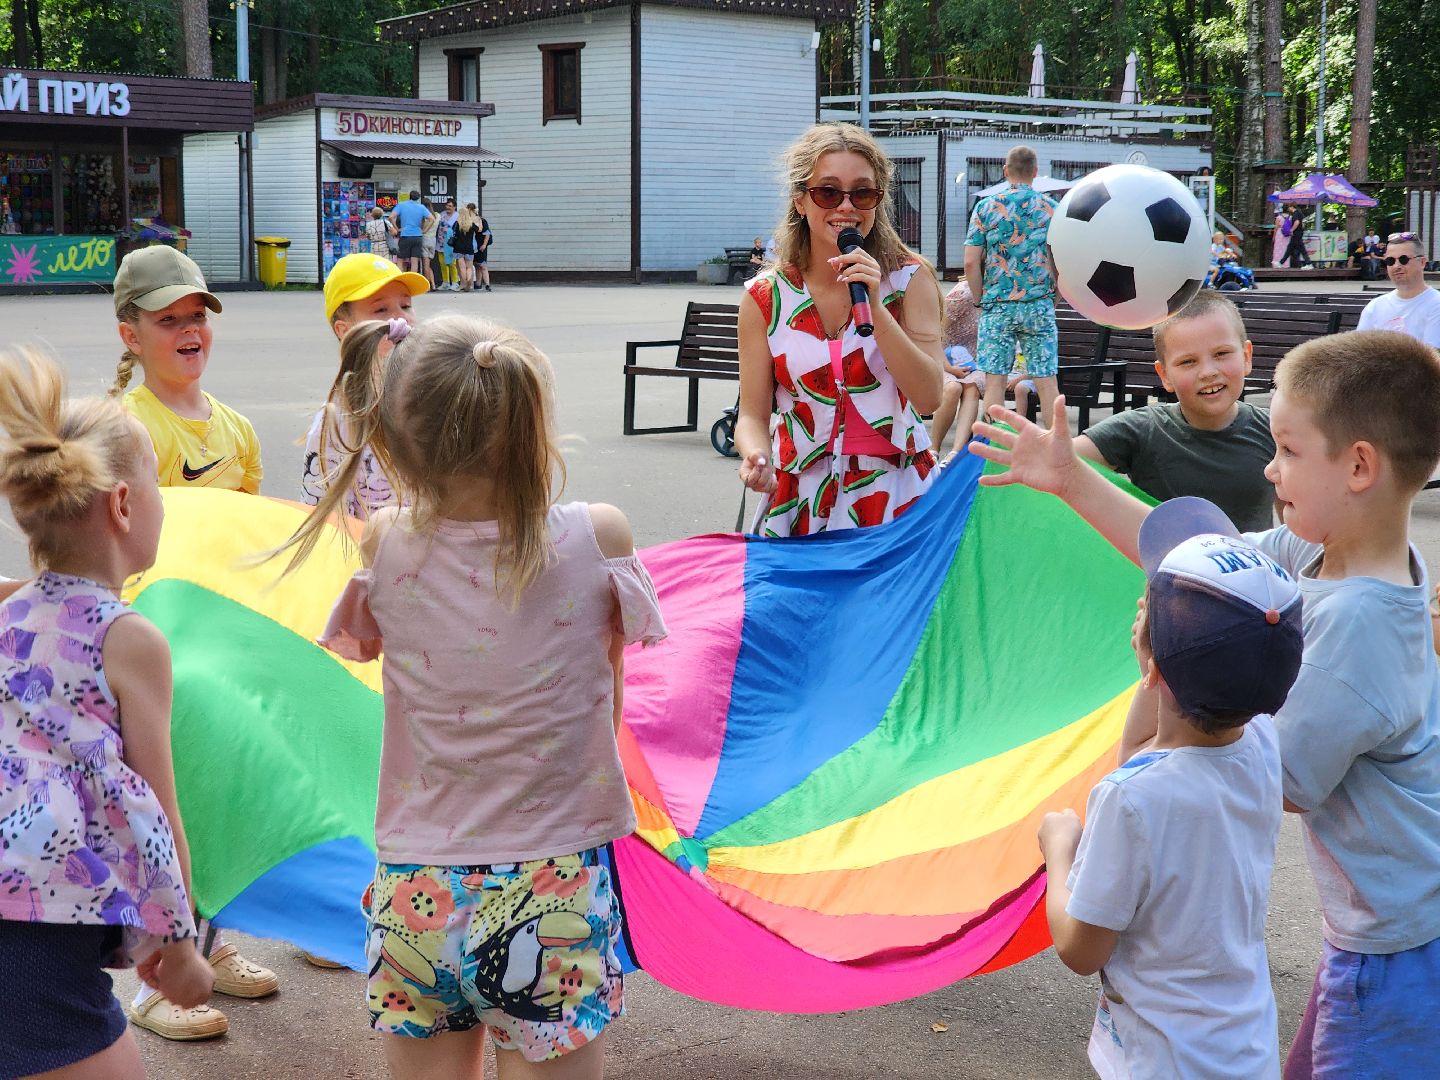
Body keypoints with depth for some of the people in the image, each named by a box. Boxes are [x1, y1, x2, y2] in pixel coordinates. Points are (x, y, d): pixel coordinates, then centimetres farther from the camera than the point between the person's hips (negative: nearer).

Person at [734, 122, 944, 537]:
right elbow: (753, 414, 0)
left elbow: (929, 398, -11)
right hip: (802, 499, 0)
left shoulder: (910, 280, -2)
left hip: (898, 494, 0)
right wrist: (756, 457, -23)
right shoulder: (765, 297, -1)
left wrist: (874, 307, -19)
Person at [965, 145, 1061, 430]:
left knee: (995, 380, 3)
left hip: (996, 306, -1)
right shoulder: (1052, 208, 2)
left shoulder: (986, 207, 0)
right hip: (1040, 305, 1)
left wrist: (981, 300, 8)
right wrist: (1053, 301, 12)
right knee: (1046, 380, 3)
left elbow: (971, 262, -4)